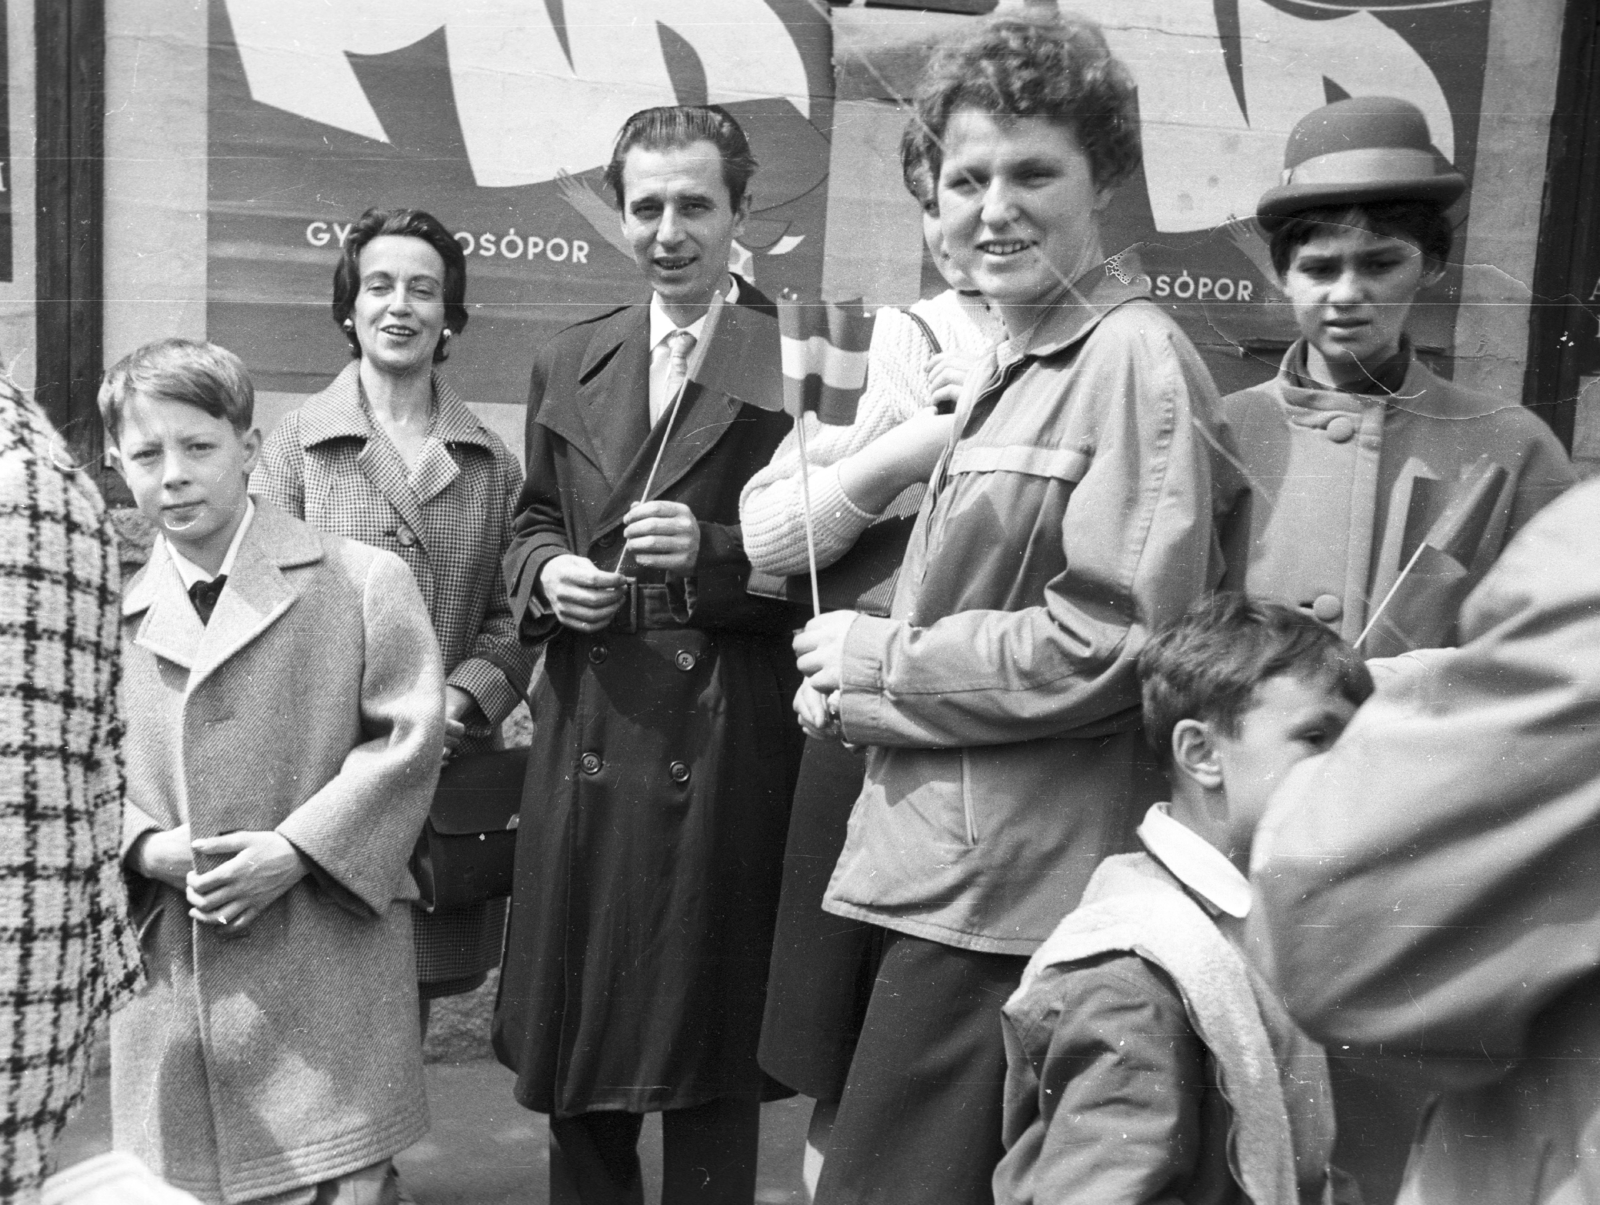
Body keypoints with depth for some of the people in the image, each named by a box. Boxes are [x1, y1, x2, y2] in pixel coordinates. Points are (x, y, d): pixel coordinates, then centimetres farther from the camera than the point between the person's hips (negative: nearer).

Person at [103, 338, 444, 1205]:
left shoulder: (361, 580, -1)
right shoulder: (110, 614, 8)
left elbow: (407, 736, -6)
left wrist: (297, 850, -13)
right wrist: (144, 849, -7)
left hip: (327, 975, -3)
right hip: (168, 974, 3)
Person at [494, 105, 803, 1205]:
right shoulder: (570, 365, 11)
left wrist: (714, 551, -19)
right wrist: (547, 570, -3)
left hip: (728, 751, -4)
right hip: (587, 744, 5)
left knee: (710, 1063, 7)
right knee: (574, 1065, 15)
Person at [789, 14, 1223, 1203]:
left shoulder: (1134, 359, -14)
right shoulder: (1014, 363, 15)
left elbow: (1116, 643, -20)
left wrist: (879, 665, -11)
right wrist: (854, 672, 3)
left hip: (1003, 888, -9)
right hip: (954, 869, 9)